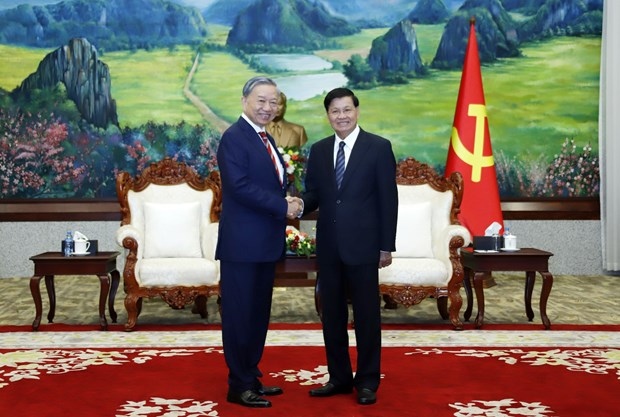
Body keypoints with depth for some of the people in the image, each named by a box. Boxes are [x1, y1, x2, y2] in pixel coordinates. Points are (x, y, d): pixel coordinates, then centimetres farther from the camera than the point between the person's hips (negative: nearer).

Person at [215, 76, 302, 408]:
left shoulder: (266, 140, 17)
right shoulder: (234, 137, -11)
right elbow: (240, 185, -21)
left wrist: (288, 202, -4)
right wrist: (283, 207, -17)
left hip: (265, 243, 9)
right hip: (243, 243, -9)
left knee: (259, 313, 15)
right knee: (239, 314, -1)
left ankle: (252, 377, 26)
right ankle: (239, 386, 8)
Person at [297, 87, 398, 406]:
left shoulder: (378, 147, -3)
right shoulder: (319, 150, 10)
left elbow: (388, 199, -5)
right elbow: (313, 193, 9)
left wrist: (387, 245, -8)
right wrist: (301, 203, -15)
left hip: (362, 244, -4)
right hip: (328, 245, 5)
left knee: (366, 314, 4)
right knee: (332, 314, 11)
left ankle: (367, 381, 15)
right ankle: (339, 377, 23)